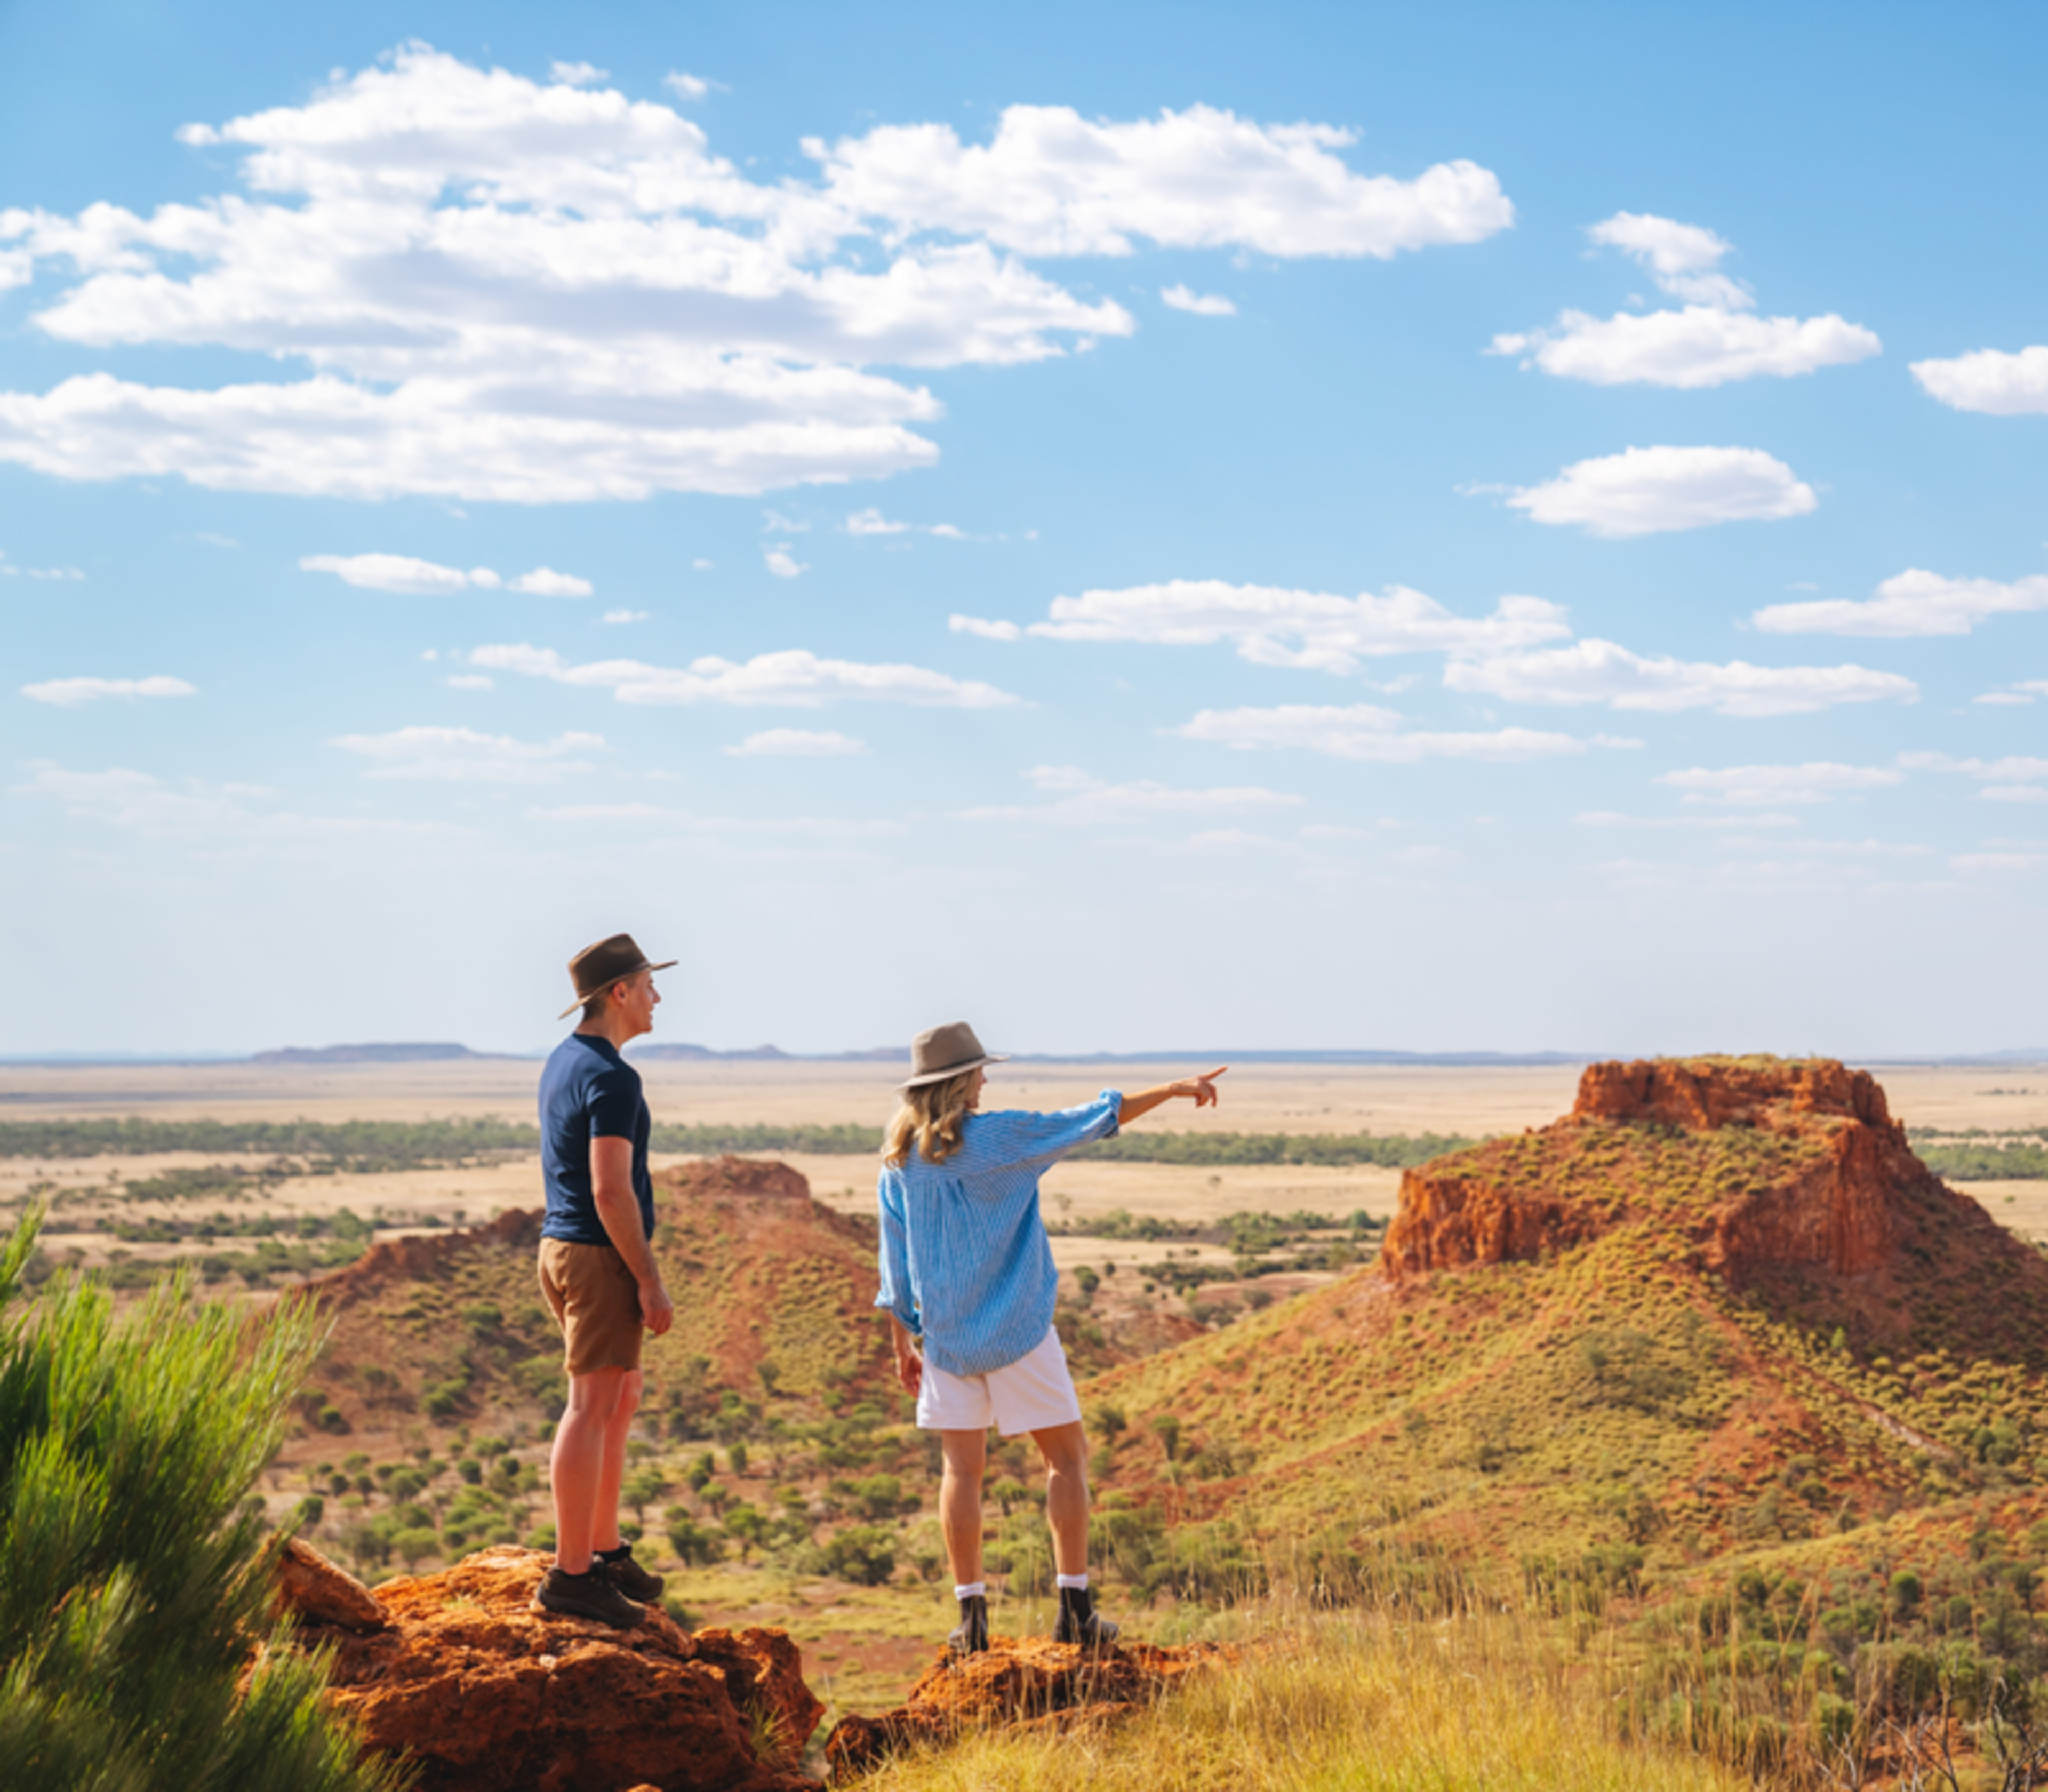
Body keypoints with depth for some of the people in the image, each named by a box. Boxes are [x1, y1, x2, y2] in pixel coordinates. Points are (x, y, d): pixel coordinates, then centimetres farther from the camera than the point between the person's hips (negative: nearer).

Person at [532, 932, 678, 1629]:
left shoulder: (564, 1062, 13)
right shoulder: (612, 1079, -18)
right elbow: (611, 1191, -23)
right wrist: (650, 1281, -19)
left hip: (564, 1249, 10)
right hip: (603, 1257, -10)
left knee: (623, 1400, 18)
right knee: (592, 1409, -8)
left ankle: (606, 1552, 24)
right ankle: (569, 1575, -8)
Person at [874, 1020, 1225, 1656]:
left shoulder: (899, 1163, 3)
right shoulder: (996, 1139, -11)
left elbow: (895, 1267, 7)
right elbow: (1092, 1120, -7)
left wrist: (904, 1346, 15)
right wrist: (1173, 1090, 1)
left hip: (945, 1337, 4)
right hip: (1017, 1333, -4)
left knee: (962, 1468, 8)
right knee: (1067, 1457, 6)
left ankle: (971, 1614, 3)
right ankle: (1075, 1608, 2)